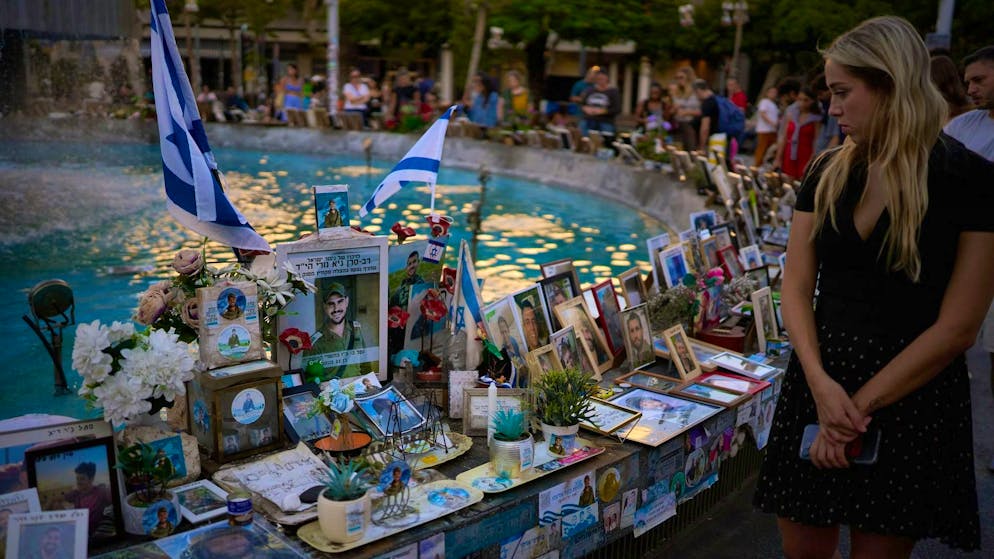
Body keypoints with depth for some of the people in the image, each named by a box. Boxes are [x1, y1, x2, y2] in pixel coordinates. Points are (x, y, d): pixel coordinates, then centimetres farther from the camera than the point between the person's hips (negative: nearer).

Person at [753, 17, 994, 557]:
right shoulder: (828, 174, 3)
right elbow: (796, 288, 1)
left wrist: (860, 406, -15)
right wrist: (821, 383, -14)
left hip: (912, 396, -4)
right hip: (821, 377, 4)